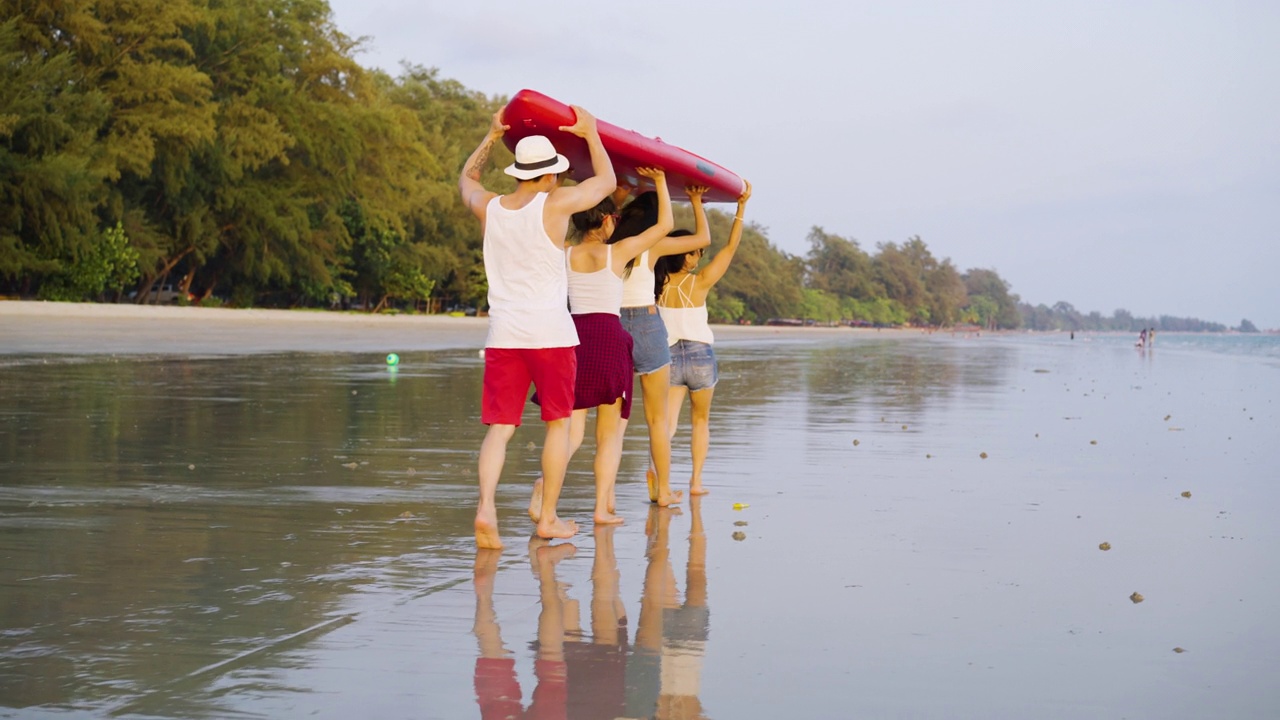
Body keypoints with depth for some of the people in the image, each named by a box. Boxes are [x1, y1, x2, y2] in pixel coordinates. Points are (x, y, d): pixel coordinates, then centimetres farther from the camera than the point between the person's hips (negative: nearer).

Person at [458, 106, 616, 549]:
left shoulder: (489, 208, 5)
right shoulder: (555, 204, -6)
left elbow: (466, 178, 30)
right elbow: (607, 181, 11)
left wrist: (493, 136, 36)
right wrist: (589, 133, 21)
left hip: (503, 335, 3)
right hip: (551, 333, -3)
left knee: (499, 426, 2)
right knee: (558, 423, 12)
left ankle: (486, 505, -20)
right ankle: (548, 518, 14)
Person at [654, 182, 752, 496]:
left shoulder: (656, 283, -5)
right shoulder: (699, 283, -12)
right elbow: (731, 246, -10)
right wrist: (741, 206, -8)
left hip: (669, 357, 2)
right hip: (701, 358, -1)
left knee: (667, 422, -4)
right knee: (701, 420, 17)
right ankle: (696, 480, 12)